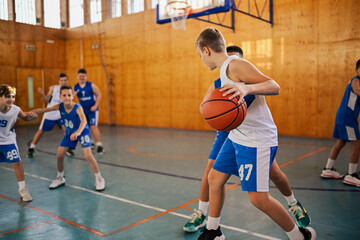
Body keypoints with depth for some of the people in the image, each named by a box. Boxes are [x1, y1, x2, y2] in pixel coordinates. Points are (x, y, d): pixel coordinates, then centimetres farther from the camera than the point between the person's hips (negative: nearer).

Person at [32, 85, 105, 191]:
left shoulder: (77, 108, -31)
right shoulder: (60, 107, -15)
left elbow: (84, 120, -48)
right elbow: (44, 110, -11)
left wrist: (78, 132, -66)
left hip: (82, 131, -5)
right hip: (69, 133, 5)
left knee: (88, 155, -20)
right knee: (59, 155, 2)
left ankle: (99, 179, -1)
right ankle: (60, 178, 27)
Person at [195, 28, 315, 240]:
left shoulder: (235, 64, -16)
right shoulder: (225, 69, 12)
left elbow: (274, 86, -25)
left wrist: (246, 88, -39)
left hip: (257, 140, -10)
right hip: (236, 137, 10)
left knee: (259, 198, -8)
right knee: (214, 178, 13)